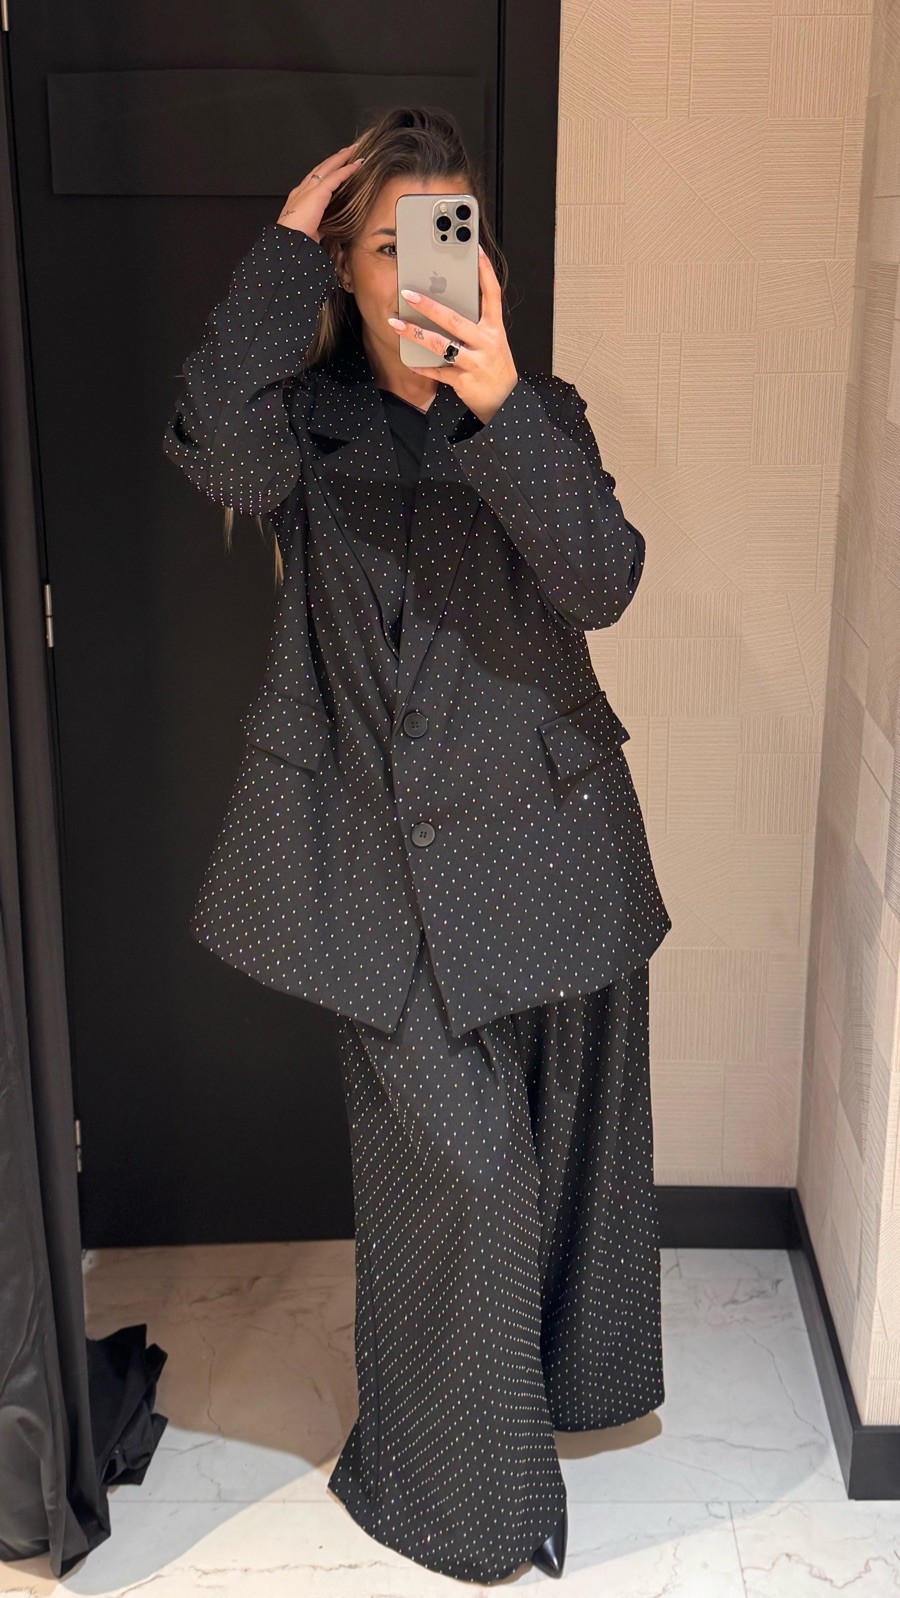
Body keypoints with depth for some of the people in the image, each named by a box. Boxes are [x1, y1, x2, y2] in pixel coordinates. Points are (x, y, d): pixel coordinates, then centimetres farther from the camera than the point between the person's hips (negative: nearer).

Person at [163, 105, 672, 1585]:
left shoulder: (541, 412, 5)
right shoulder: (306, 420, 1)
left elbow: (603, 582, -13)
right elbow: (219, 446, -24)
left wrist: (502, 406, -28)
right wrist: (285, 243, -14)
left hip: (557, 834, 3)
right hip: (396, 862, -2)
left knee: (567, 1142, 17)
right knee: (459, 1168, -1)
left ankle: (560, 1380, 46)